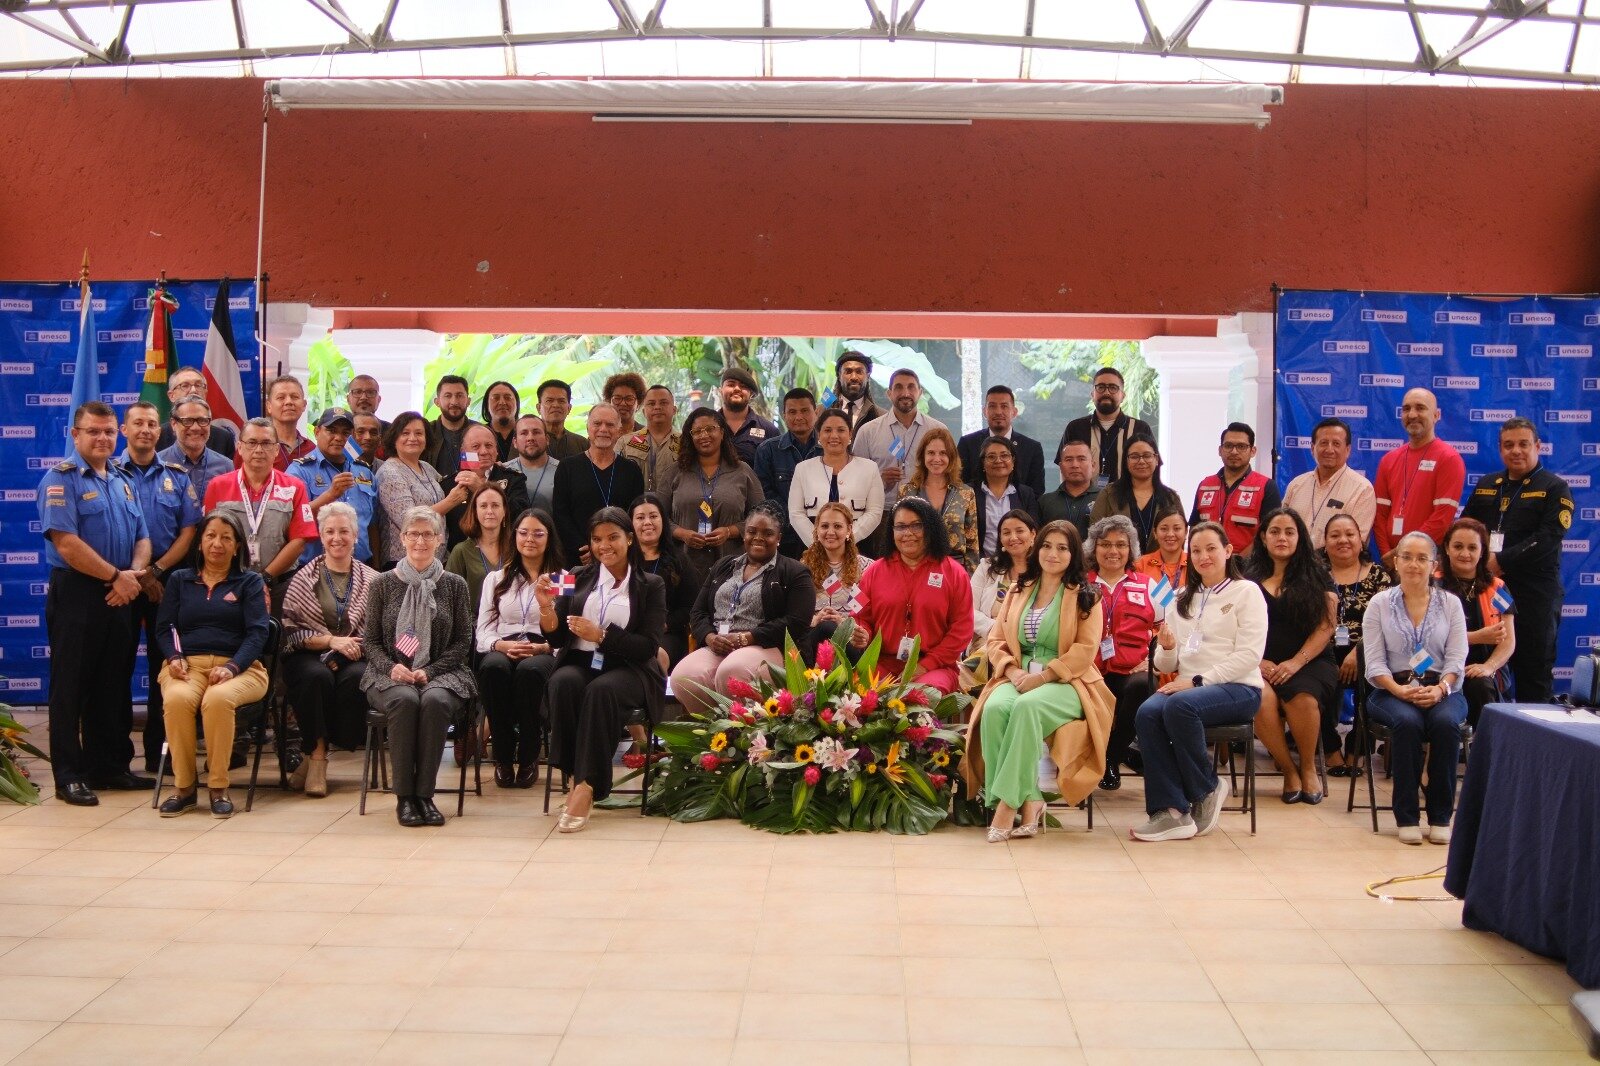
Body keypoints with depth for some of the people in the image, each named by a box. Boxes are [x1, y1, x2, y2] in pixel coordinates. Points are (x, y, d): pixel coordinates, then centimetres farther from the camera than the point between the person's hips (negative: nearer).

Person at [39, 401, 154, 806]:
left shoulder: (122, 481, 16)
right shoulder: (61, 479, -6)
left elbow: (142, 538, 15)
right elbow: (66, 543, -16)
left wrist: (134, 575, -5)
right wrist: (116, 576, -13)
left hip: (119, 598, 7)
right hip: (76, 595, -7)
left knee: (114, 686, 12)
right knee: (71, 688, -1)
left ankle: (109, 766, 21)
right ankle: (69, 776, 5)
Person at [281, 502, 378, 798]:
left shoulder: (372, 580, 9)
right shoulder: (303, 579, 8)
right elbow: (290, 631, 0)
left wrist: (355, 646, -17)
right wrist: (331, 641, -12)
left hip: (356, 658, 0)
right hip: (309, 656, 0)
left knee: (356, 677, -33)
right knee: (317, 676, -35)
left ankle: (316, 754, -19)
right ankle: (317, 753, -20)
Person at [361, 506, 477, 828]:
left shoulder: (454, 585, 8)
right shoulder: (384, 584, 8)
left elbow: (463, 641, 6)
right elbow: (370, 640, 8)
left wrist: (430, 671, -8)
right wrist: (391, 667, -12)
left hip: (440, 674, 0)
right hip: (390, 675, 0)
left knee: (435, 701, -35)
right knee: (405, 700, -34)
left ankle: (424, 794, -25)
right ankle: (403, 797, -24)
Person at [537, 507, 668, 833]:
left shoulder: (650, 586, 8)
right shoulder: (579, 578, 15)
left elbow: (649, 646, -3)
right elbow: (557, 638, 8)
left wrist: (600, 635, -14)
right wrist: (546, 607, -11)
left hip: (628, 670, -2)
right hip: (580, 664, 2)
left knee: (601, 690, -36)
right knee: (563, 682, -33)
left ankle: (587, 786, -33)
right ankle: (574, 777, -28)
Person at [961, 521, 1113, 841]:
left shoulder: (1085, 597, 5)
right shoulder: (1020, 592, 18)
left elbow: (1084, 650, -6)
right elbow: (996, 640, 13)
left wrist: (1042, 676, -16)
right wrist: (1012, 671, -8)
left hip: (1065, 683, -4)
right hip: (1018, 679, 4)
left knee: (1027, 706, -37)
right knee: (994, 709, -31)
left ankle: (1008, 803, -33)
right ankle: (1028, 801, -28)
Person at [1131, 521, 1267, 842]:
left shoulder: (1246, 591, 5)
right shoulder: (1182, 599, 21)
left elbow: (1249, 654, -9)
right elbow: (1167, 665, 17)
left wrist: (1198, 680, -17)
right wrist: (1167, 649, -7)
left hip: (1237, 688, -5)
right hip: (1188, 686, 5)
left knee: (1179, 706, -35)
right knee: (1146, 713, -28)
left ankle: (1207, 790, -13)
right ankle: (1172, 810, -29)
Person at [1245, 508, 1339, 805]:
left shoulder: (1316, 576, 10)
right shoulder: (1250, 577, 12)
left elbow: (1326, 625, 1)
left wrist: (1296, 662, -10)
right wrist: (1258, 661, -10)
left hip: (1310, 662, 0)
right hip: (1262, 666, 0)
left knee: (1302, 697, -34)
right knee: (1262, 699, -34)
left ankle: (1308, 768, -5)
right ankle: (1288, 770, -11)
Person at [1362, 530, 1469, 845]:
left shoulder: (1450, 603, 11)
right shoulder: (1380, 604, 7)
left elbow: (1456, 658, 2)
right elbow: (1374, 663, 0)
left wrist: (1440, 689, -17)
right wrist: (1399, 690, -18)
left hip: (1441, 691, 1)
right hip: (1393, 691, -1)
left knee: (1446, 723, -33)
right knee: (1407, 722, -34)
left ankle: (1441, 816, -19)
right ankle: (1406, 817, -22)